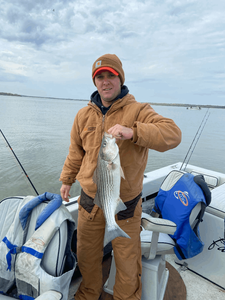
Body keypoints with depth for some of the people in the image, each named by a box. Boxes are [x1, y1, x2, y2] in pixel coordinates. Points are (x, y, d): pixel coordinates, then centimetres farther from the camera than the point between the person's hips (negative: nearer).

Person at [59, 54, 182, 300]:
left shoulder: (138, 111, -11)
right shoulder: (84, 115, 4)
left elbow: (172, 134, -26)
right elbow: (76, 152, 14)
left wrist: (132, 132, -39)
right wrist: (66, 180, 20)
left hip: (125, 204, -3)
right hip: (89, 200, 4)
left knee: (127, 258, 16)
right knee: (87, 254, 22)